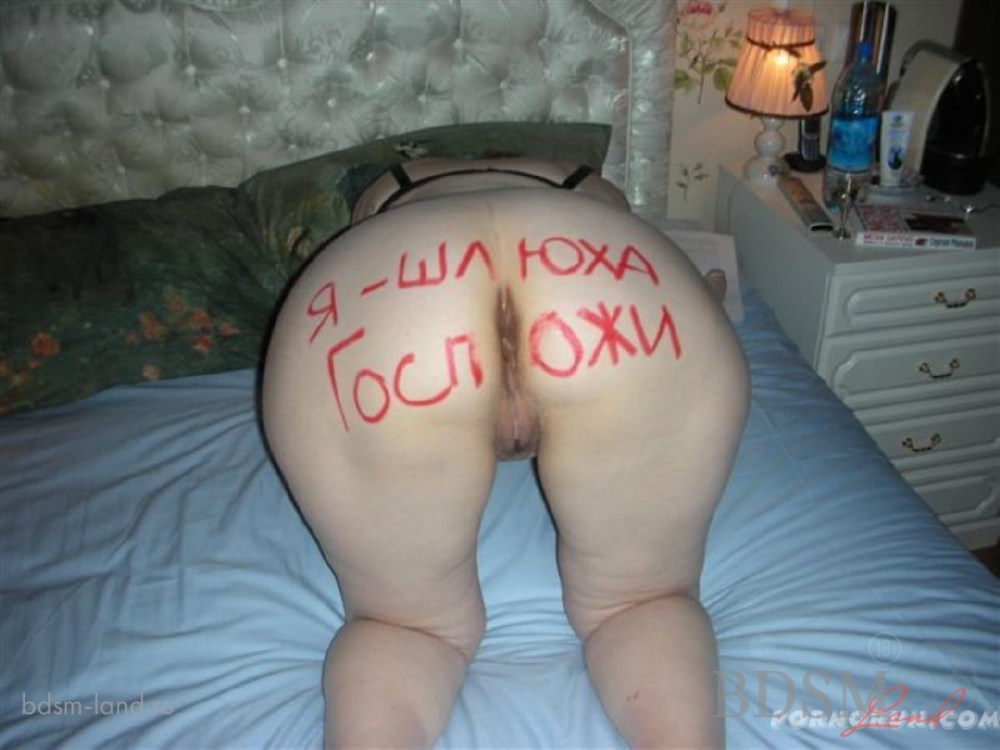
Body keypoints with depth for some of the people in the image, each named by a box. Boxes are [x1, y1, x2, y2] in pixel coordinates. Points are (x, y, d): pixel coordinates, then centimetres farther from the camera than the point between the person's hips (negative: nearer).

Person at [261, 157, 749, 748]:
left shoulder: (386, 195, 42)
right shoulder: (596, 194, 42)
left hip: (378, 318, 1)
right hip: (628, 307, 1)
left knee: (407, 617, 20)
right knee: (644, 597, 22)